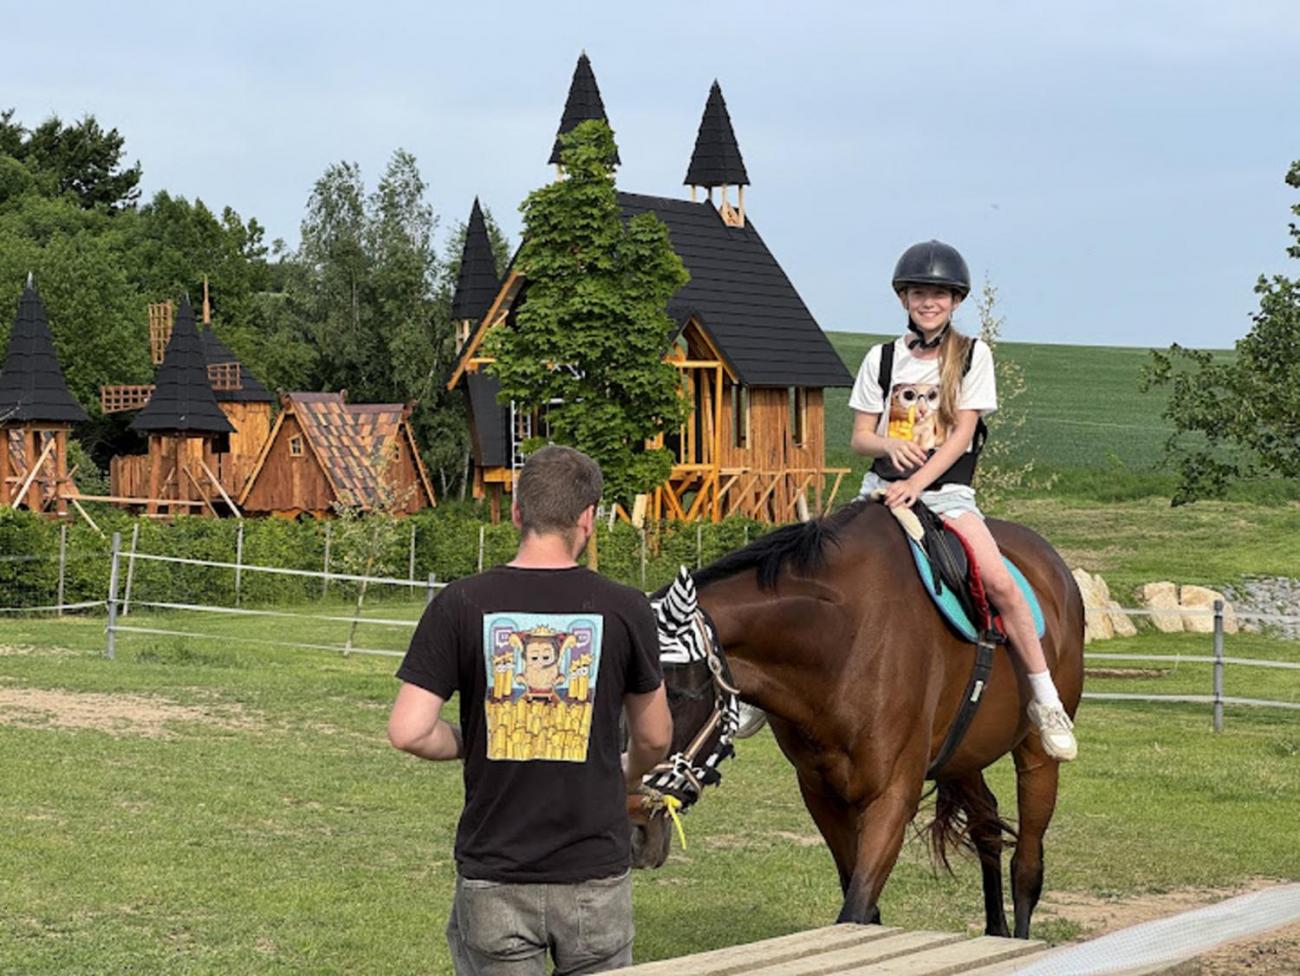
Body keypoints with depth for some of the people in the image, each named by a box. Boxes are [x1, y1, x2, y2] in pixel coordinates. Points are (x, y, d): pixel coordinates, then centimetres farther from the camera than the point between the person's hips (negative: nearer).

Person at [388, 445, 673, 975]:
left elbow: (408, 731, -12)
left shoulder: (460, 605, -7)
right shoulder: (625, 610, -5)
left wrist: (469, 744, 9)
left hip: (493, 878, 0)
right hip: (595, 874, 0)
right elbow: (654, 738, 8)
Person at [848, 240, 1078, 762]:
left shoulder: (973, 356, 5)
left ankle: (1046, 701, -13)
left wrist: (917, 483, -18)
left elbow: (961, 434, -5)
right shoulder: (882, 358, 11)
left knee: (1000, 582, -23)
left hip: (947, 491, -3)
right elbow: (860, 436, 8)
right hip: (883, 486, 3)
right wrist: (889, 446, -16)